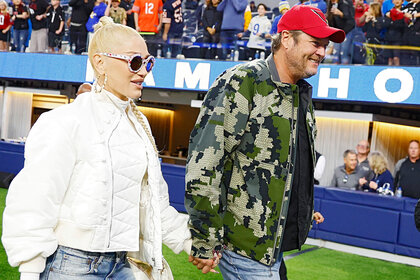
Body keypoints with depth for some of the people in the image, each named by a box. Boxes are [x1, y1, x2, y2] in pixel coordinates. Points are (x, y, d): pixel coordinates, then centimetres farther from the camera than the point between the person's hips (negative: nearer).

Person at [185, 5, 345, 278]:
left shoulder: (303, 95, 13)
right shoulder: (241, 83, -14)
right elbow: (203, 162, -20)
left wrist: (304, 218, 25)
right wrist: (205, 240, -19)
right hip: (243, 246, -8)